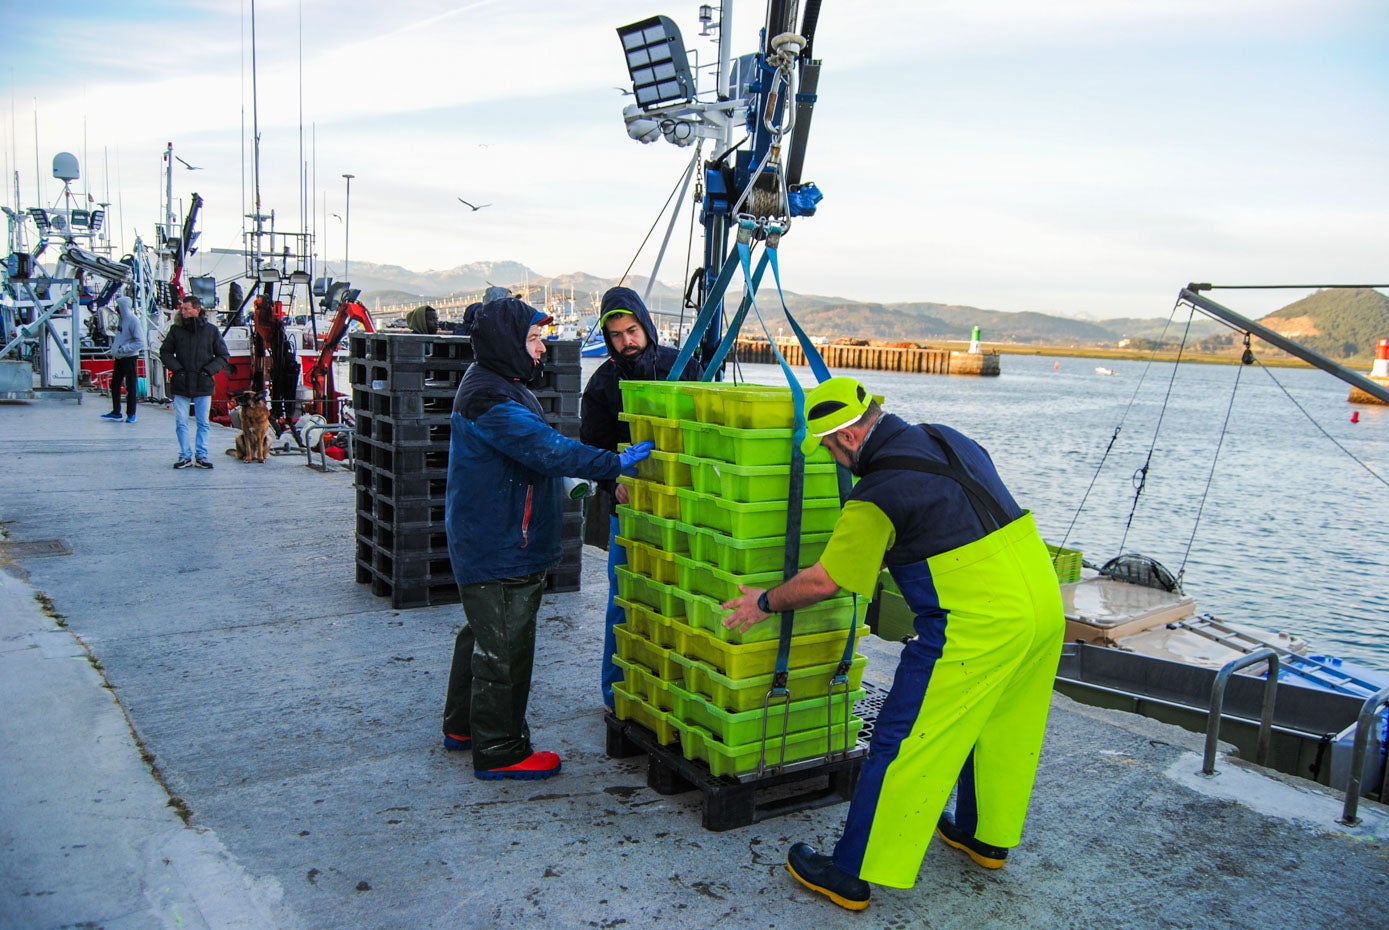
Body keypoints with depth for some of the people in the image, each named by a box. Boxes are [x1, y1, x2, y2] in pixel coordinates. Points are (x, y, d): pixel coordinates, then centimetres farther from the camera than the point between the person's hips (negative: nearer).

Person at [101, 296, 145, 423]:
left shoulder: (133, 320, -14)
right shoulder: (122, 319, 11)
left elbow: (140, 342, -20)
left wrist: (123, 348, -21)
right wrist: (114, 350, 6)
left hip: (130, 358, -8)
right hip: (119, 358, 8)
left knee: (131, 386, 0)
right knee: (115, 385, 11)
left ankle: (131, 414, 7)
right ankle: (116, 412, 19)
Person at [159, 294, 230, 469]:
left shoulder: (211, 331, 2)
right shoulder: (176, 330, 4)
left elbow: (223, 356, 7)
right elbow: (165, 352, 12)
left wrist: (209, 370, -7)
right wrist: (176, 368, -4)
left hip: (203, 384, -1)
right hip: (181, 384, 1)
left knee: (203, 423, 4)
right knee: (181, 423, 2)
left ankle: (201, 455, 14)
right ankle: (185, 456, 11)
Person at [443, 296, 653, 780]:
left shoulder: (494, 385, 12)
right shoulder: (491, 400, -23)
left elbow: (536, 446, 23)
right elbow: (548, 450, -29)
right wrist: (615, 462, -25)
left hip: (486, 540, 12)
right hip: (501, 548, -12)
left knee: (482, 634, 22)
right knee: (504, 646, -2)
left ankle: (463, 725, 37)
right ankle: (500, 751, 9)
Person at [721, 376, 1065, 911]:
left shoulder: (878, 493, -12)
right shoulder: (952, 441, 11)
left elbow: (822, 581, -5)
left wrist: (765, 603, 11)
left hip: (977, 626, -9)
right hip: (1046, 603, 9)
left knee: (902, 745, 1)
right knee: (1001, 730, 25)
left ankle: (851, 876, 10)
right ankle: (987, 836, 45)